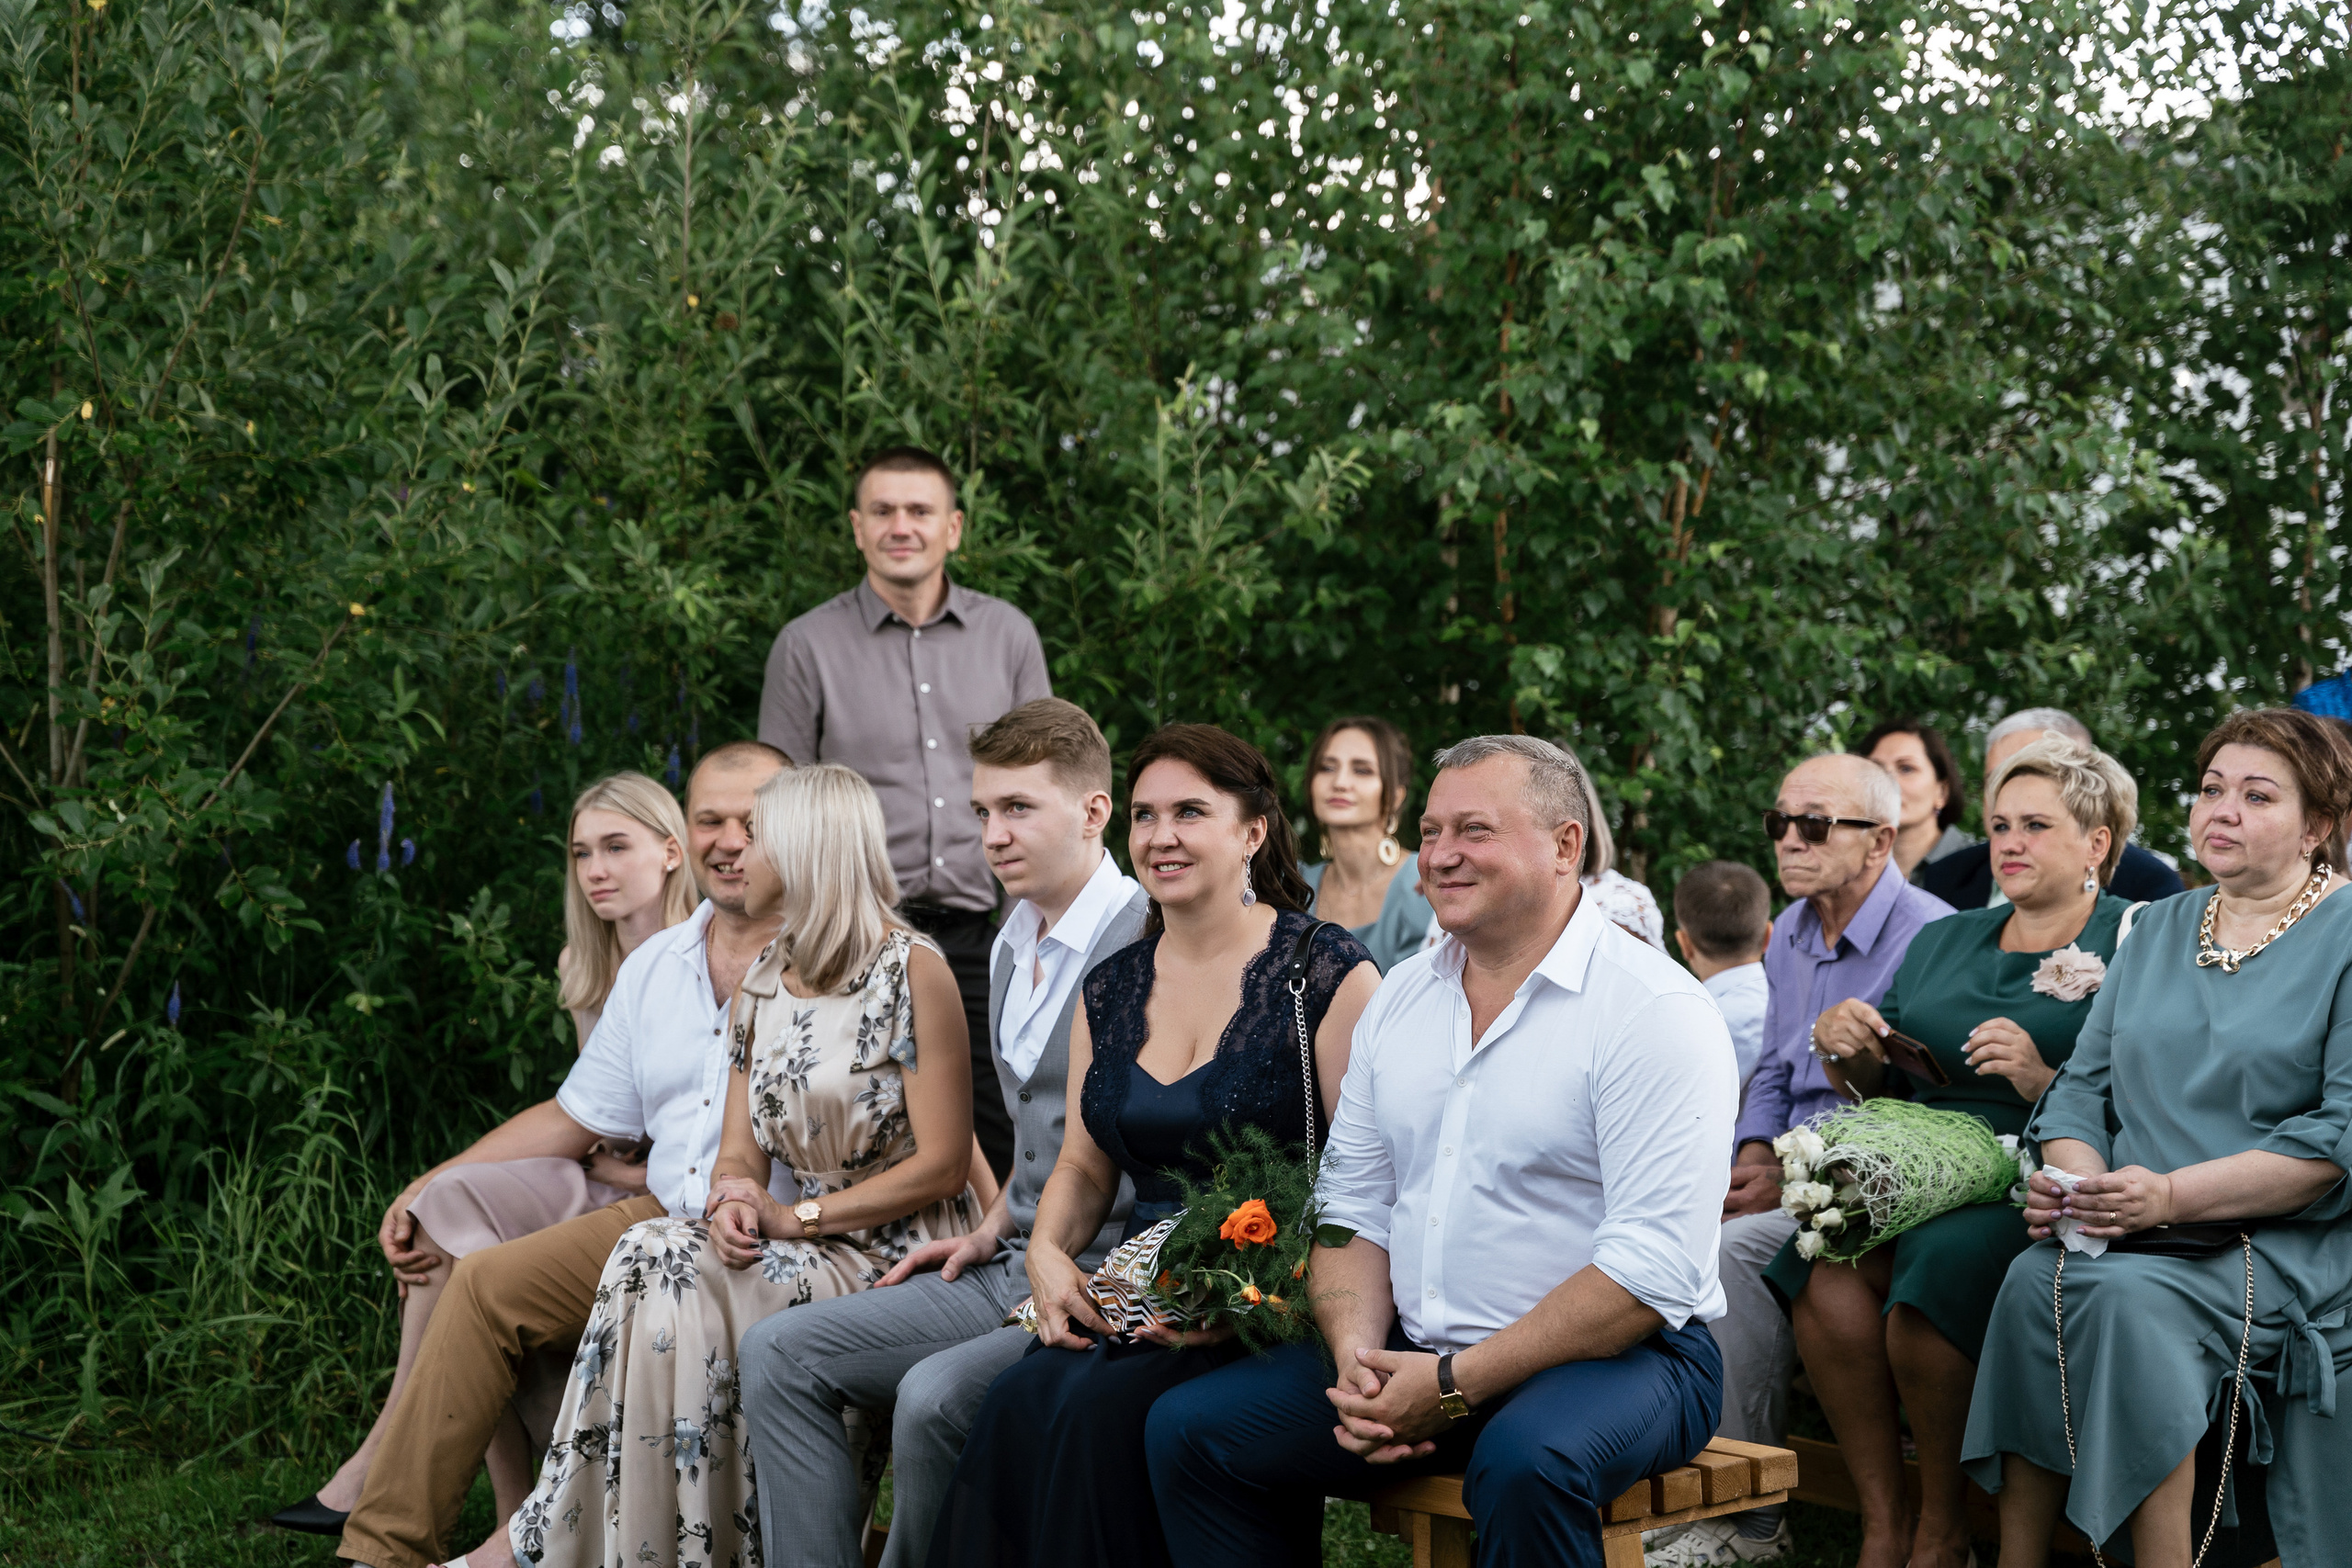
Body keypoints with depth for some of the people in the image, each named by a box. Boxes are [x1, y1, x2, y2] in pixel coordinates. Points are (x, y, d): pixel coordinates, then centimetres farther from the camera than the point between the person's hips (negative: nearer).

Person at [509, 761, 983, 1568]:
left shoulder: (910, 971, -9)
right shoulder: (764, 980, 13)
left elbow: (941, 1166, -13)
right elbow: (740, 1153, 12)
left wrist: (794, 1216, -14)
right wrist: (733, 1198, -12)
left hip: (897, 1254, -6)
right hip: (805, 1247, 6)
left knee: (666, 1280, -25)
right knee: (653, 1257, -23)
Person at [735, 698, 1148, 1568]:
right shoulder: (1012, 947, 16)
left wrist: (1086, 1287, -20)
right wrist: (993, 1230, 15)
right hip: (1013, 1270, 9)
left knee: (934, 1397, -32)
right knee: (779, 1354, -3)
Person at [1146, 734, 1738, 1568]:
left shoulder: (1655, 1012, -12)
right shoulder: (1400, 998, 11)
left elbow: (1655, 1268, -19)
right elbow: (1353, 1205, 13)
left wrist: (1455, 1386, -21)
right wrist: (1357, 1356, -9)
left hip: (1618, 1355, -6)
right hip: (1413, 1350, 7)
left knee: (1526, 1462, -38)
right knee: (1192, 1428, -6)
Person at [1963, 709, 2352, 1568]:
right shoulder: (2157, 929, 20)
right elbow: (2083, 1084, 16)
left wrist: (2172, 1196, -18)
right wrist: (2075, 1180, -7)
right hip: (2132, 1236, 5)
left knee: (2125, 1296, -32)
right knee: (2034, 1278, -26)